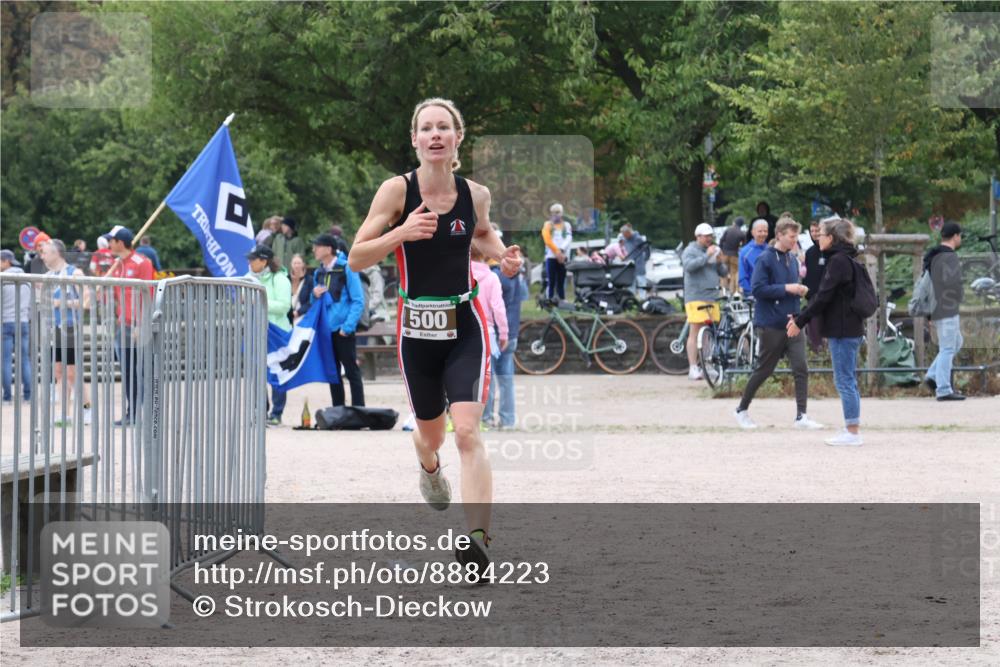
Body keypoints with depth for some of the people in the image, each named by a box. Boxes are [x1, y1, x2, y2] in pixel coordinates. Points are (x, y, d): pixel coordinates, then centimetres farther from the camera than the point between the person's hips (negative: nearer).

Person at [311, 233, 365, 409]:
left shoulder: (347, 269, -8)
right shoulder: (318, 273, 12)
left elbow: (358, 300, -10)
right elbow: (313, 302, 22)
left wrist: (348, 326, -18)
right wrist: (315, 295, -2)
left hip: (343, 330, -7)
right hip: (325, 329, 7)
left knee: (352, 371, -4)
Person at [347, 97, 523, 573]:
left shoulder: (475, 195, 0)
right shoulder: (397, 191, -8)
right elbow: (356, 258, -9)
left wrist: (503, 255, 3)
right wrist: (401, 233, -25)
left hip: (466, 326, 0)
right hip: (416, 329, 0)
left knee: (467, 431, -18)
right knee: (431, 433, 17)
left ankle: (478, 538, -27)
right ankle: (428, 467, 56)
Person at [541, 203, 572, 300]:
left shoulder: (567, 225, 14)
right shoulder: (548, 225, 9)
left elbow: (569, 239, -1)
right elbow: (548, 240, -4)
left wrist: (561, 250, -17)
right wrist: (557, 252, -14)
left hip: (563, 258, 2)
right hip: (551, 257, -2)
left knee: (561, 283, 2)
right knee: (551, 283, -6)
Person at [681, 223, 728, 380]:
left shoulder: (713, 251, 20)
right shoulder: (690, 251, 1)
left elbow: (723, 272, 19)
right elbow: (689, 265, -19)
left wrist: (720, 262, -1)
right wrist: (707, 256, -21)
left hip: (712, 297, 6)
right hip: (696, 297, -6)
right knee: (695, 332, -9)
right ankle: (693, 368, -11)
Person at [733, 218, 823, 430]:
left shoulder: (793, 259, 11)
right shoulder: (766, 259, -10)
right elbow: (757, 289, -17)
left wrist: (799, 290, 0)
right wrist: (786, 288, -20)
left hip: (792, 323, 6)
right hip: (771, 324, -6)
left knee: (801, 369, -5)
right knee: (764, 370, 4)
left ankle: (801, 416, -6)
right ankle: (742, 410, 21)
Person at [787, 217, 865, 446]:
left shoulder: (838, 262, -15)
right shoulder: (847, 259, 15)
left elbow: (824, 296, -19)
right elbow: (826, 295, 19)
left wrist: (800, 322, -13)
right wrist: (800, 318, 17)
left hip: (842, 330, -10)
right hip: (851, 328, 10)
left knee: (844, 381, -6)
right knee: (848, 381, 13)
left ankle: (852, 432, -4)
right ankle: (853, 431, 16)